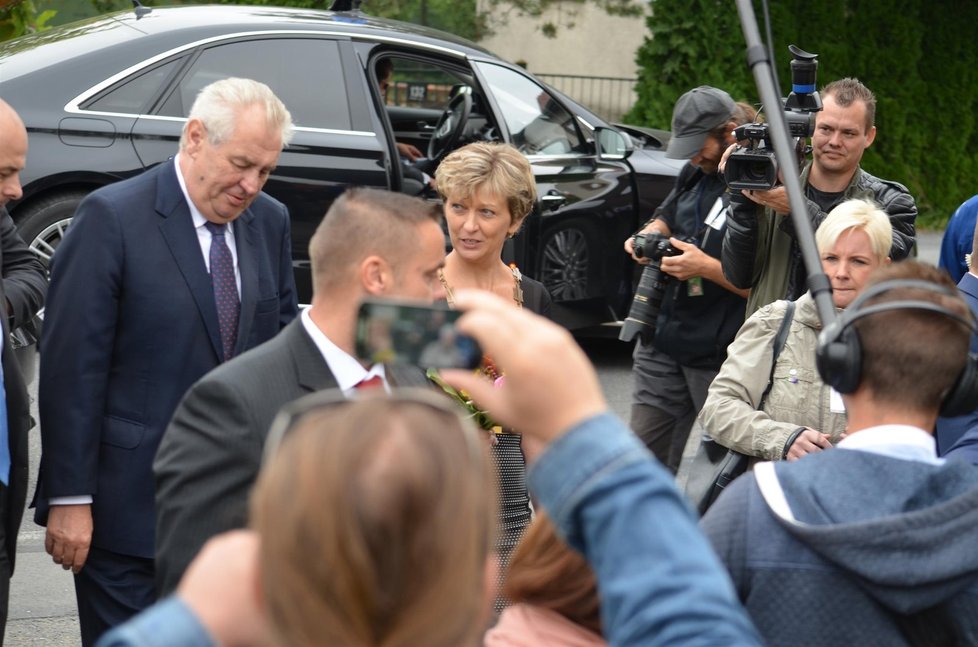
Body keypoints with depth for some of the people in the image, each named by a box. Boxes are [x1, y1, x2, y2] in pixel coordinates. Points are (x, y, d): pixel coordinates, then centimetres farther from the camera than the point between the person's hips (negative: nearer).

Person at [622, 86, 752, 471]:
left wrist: (707, 267, -23)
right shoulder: (696, 172, 9)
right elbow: (667, 216, 29)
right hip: (663, 342, 8)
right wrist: (649, 235, 7)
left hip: (720, 356, -7)